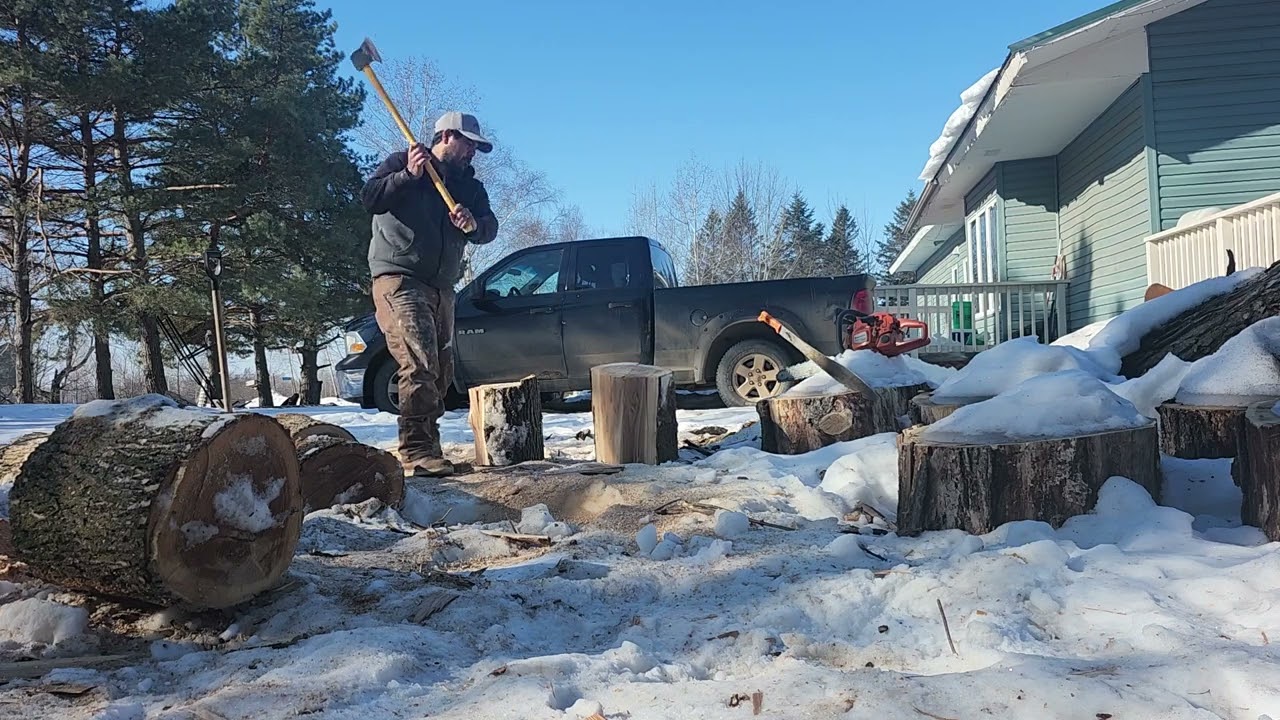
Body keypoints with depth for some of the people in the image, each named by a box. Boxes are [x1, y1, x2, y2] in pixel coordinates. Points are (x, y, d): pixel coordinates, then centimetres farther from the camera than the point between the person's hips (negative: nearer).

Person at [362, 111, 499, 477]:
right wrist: (407, 175, -19)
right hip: (399, 279, -7)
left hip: (442, 287, 7)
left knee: (441, 372, 8)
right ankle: (418, 451, -23)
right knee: (419, 363, -21)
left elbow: (490, 228, 3)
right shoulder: (400, 163, 6)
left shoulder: (470, 185, 18)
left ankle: (426, 446, 19)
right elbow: (371, 199, -9)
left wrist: (474, 225, -19)